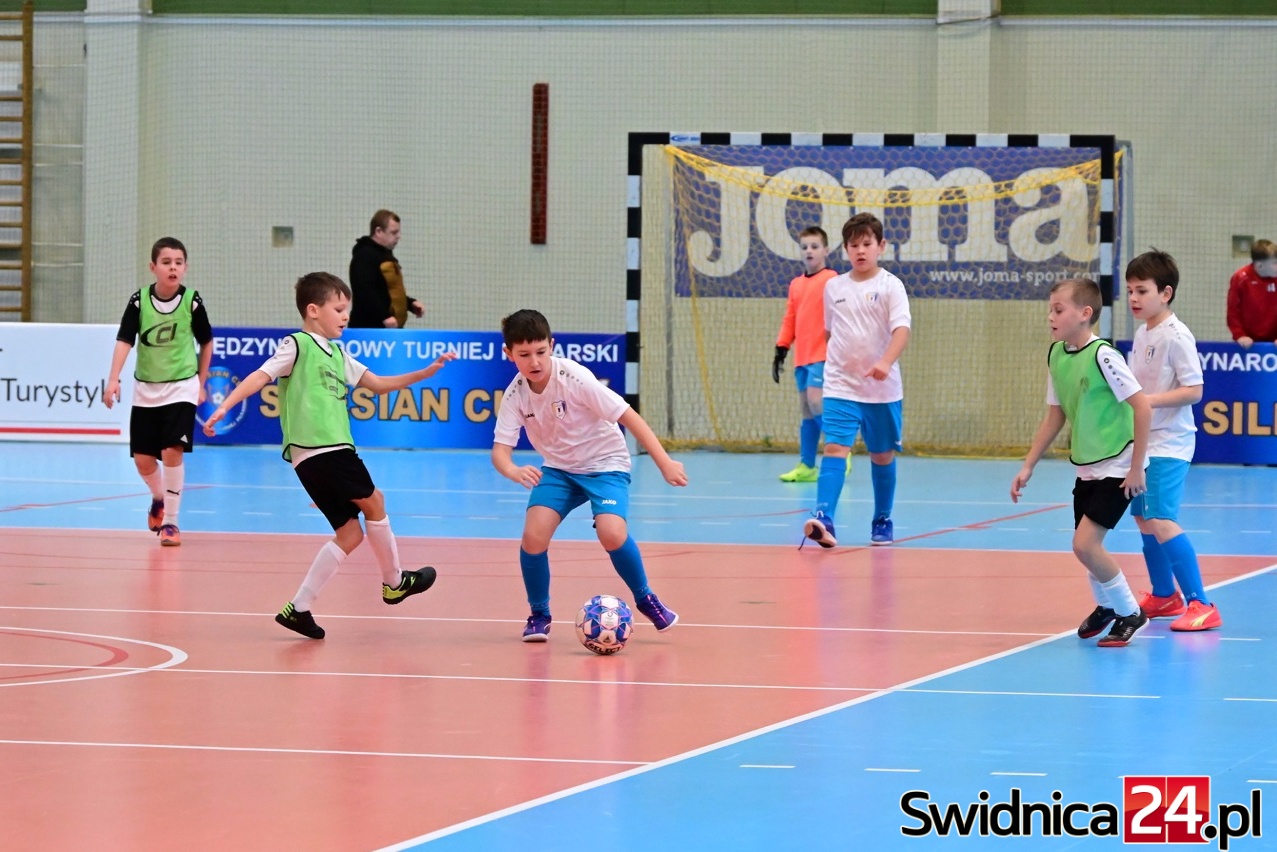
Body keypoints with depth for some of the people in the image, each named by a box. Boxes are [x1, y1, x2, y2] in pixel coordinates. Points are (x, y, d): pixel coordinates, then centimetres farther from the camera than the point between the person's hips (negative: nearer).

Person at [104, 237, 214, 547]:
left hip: (181, 387, -2)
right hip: (146, 388, 2)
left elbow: (206, 342, 5)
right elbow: (124, 340, -17)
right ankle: (159, 499, 38)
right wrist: (113, 379, -29)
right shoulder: (139, 300, -10)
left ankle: (170, 521, -5)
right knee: (142, 458, 6)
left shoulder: (192, 301, -10)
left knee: (172, 451, -16)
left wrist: (200, 383, 9)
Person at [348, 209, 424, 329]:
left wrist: (411, 303, 15)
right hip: (370, 329, -11)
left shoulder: (385, 255, 21)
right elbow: (365, 291, -25)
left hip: (389, 329, 11)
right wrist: (384, 316, -30)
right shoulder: (364, 256, -12)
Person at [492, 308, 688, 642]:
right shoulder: (515, 395, -12)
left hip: (605, 463, -3)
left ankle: (645, 598, 0)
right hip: (558, 468, 4)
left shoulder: (574, 378, -24)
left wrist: (665, 463, -26)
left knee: (611, 533, -27)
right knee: (534, 535, -19)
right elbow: (500, 450, -18)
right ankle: (539, 614, 5)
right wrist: (515, 472, -43)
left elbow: (627, 416, -21)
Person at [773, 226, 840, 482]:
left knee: (815, 400, -19)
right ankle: (806, 466, 10)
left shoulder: (831, 280, -5)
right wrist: (780, 350, 12)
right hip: (801, 357, 7)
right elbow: (789, 320, 17)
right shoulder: (796, 284, 14)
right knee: (805, 409, 8)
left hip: (823, 355, -7)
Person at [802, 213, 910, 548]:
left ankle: (883, 521, 27)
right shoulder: (833, 287, 6)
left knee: (882, 456, 10)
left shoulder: (890, 286, -5)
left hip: (882, 388, -1)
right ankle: (823, 519, -27)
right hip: (841, 386, 1)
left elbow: (901, 329, -17)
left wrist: (885, 362, -33)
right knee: (835, 448, -15)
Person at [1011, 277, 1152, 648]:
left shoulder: (1102, 356, -19)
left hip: (1117, 467, -7)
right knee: (1085, 546, 10)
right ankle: (1107, 606, 37)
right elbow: (1056, 415, 13)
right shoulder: (1056, 355, 3)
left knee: (1085, 544, -14)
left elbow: (1142, 408, -20)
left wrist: (1136, 467, -18)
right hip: (1086, 467, 7)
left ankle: (1130, 613, 5)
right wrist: (1028, 466, 11)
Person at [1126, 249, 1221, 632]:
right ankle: (1164, 596, 34)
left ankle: (1200, 604, -16)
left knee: (1161, 521, -18)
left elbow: (1193, 390, -20)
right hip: (1142, 442, 9)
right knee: (1143, 519, 17)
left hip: (1168, 445, -9)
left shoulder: (1176, 337, -16)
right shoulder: (1141, 334, 10)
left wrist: (1147, 400, -24)